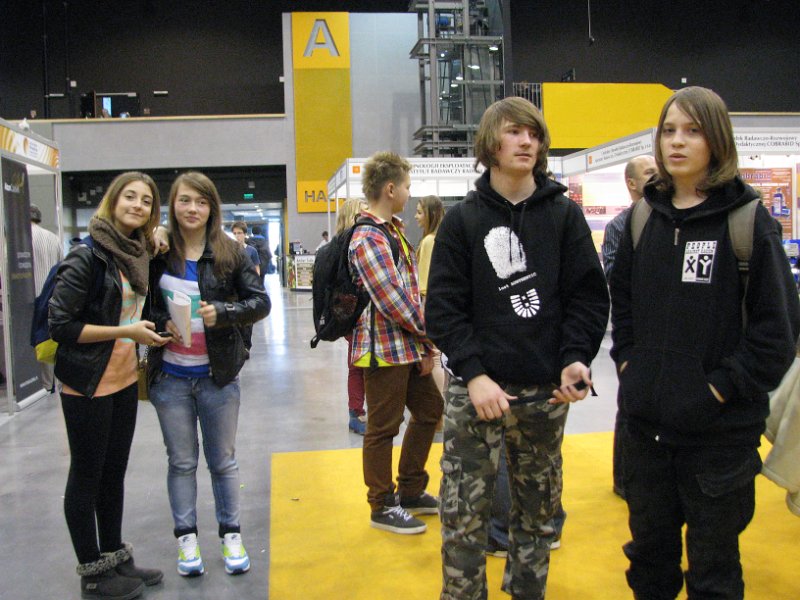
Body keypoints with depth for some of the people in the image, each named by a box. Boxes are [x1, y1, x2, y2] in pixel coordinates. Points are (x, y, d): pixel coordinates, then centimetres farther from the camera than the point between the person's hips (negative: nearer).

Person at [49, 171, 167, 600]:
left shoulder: (138, 253, 6)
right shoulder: (88, 255, -16)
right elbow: (61, 325, -19)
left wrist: (148, 331, 4)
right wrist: (126, 332, -18)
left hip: (125, 380, 7)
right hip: (88, 385, -7)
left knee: (114, 472, 16)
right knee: (87, 476, 7)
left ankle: (115, 558, 31)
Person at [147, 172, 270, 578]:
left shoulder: (229, 253, -4)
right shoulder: (157, 252, -3)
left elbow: (261, 302, -4)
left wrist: (223, 312, -20)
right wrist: (161, 323, -17)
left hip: (218, 375, 0)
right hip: (170, 376, 0)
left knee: (223, 460, 13)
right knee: (181, 461, 13)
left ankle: (231, 535, 27)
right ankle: (186, 537, 26)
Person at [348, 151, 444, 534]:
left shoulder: (392, 231, 14)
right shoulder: (367, 239, -18)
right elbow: (392, 302, -23)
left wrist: (424, 341, 7)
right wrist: (429, 335, -11)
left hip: (409, 346, 10)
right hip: (384, 348, -10)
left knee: (429, 410, 18)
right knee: (383, 428, 4)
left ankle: (411, 491, 33)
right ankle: (383, 507, 20)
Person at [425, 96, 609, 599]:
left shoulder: (564, 214, 5)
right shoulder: (463, 219, 1)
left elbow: (589, 294, 3)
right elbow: (444, 307, -3)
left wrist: (575, 359, -12)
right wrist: (474, 373, -14)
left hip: (546, 391, 2)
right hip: (476, 389, -2)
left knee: (539, 511, 15)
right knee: (463, 515, -1)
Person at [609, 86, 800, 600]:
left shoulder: (748, 219, -9)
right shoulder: (645, 217, 6)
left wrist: (725, 385, -14)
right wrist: (627, 359, 6)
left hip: (720, 426, -4)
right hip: (646, 419, 5)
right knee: (649, 548, 20)